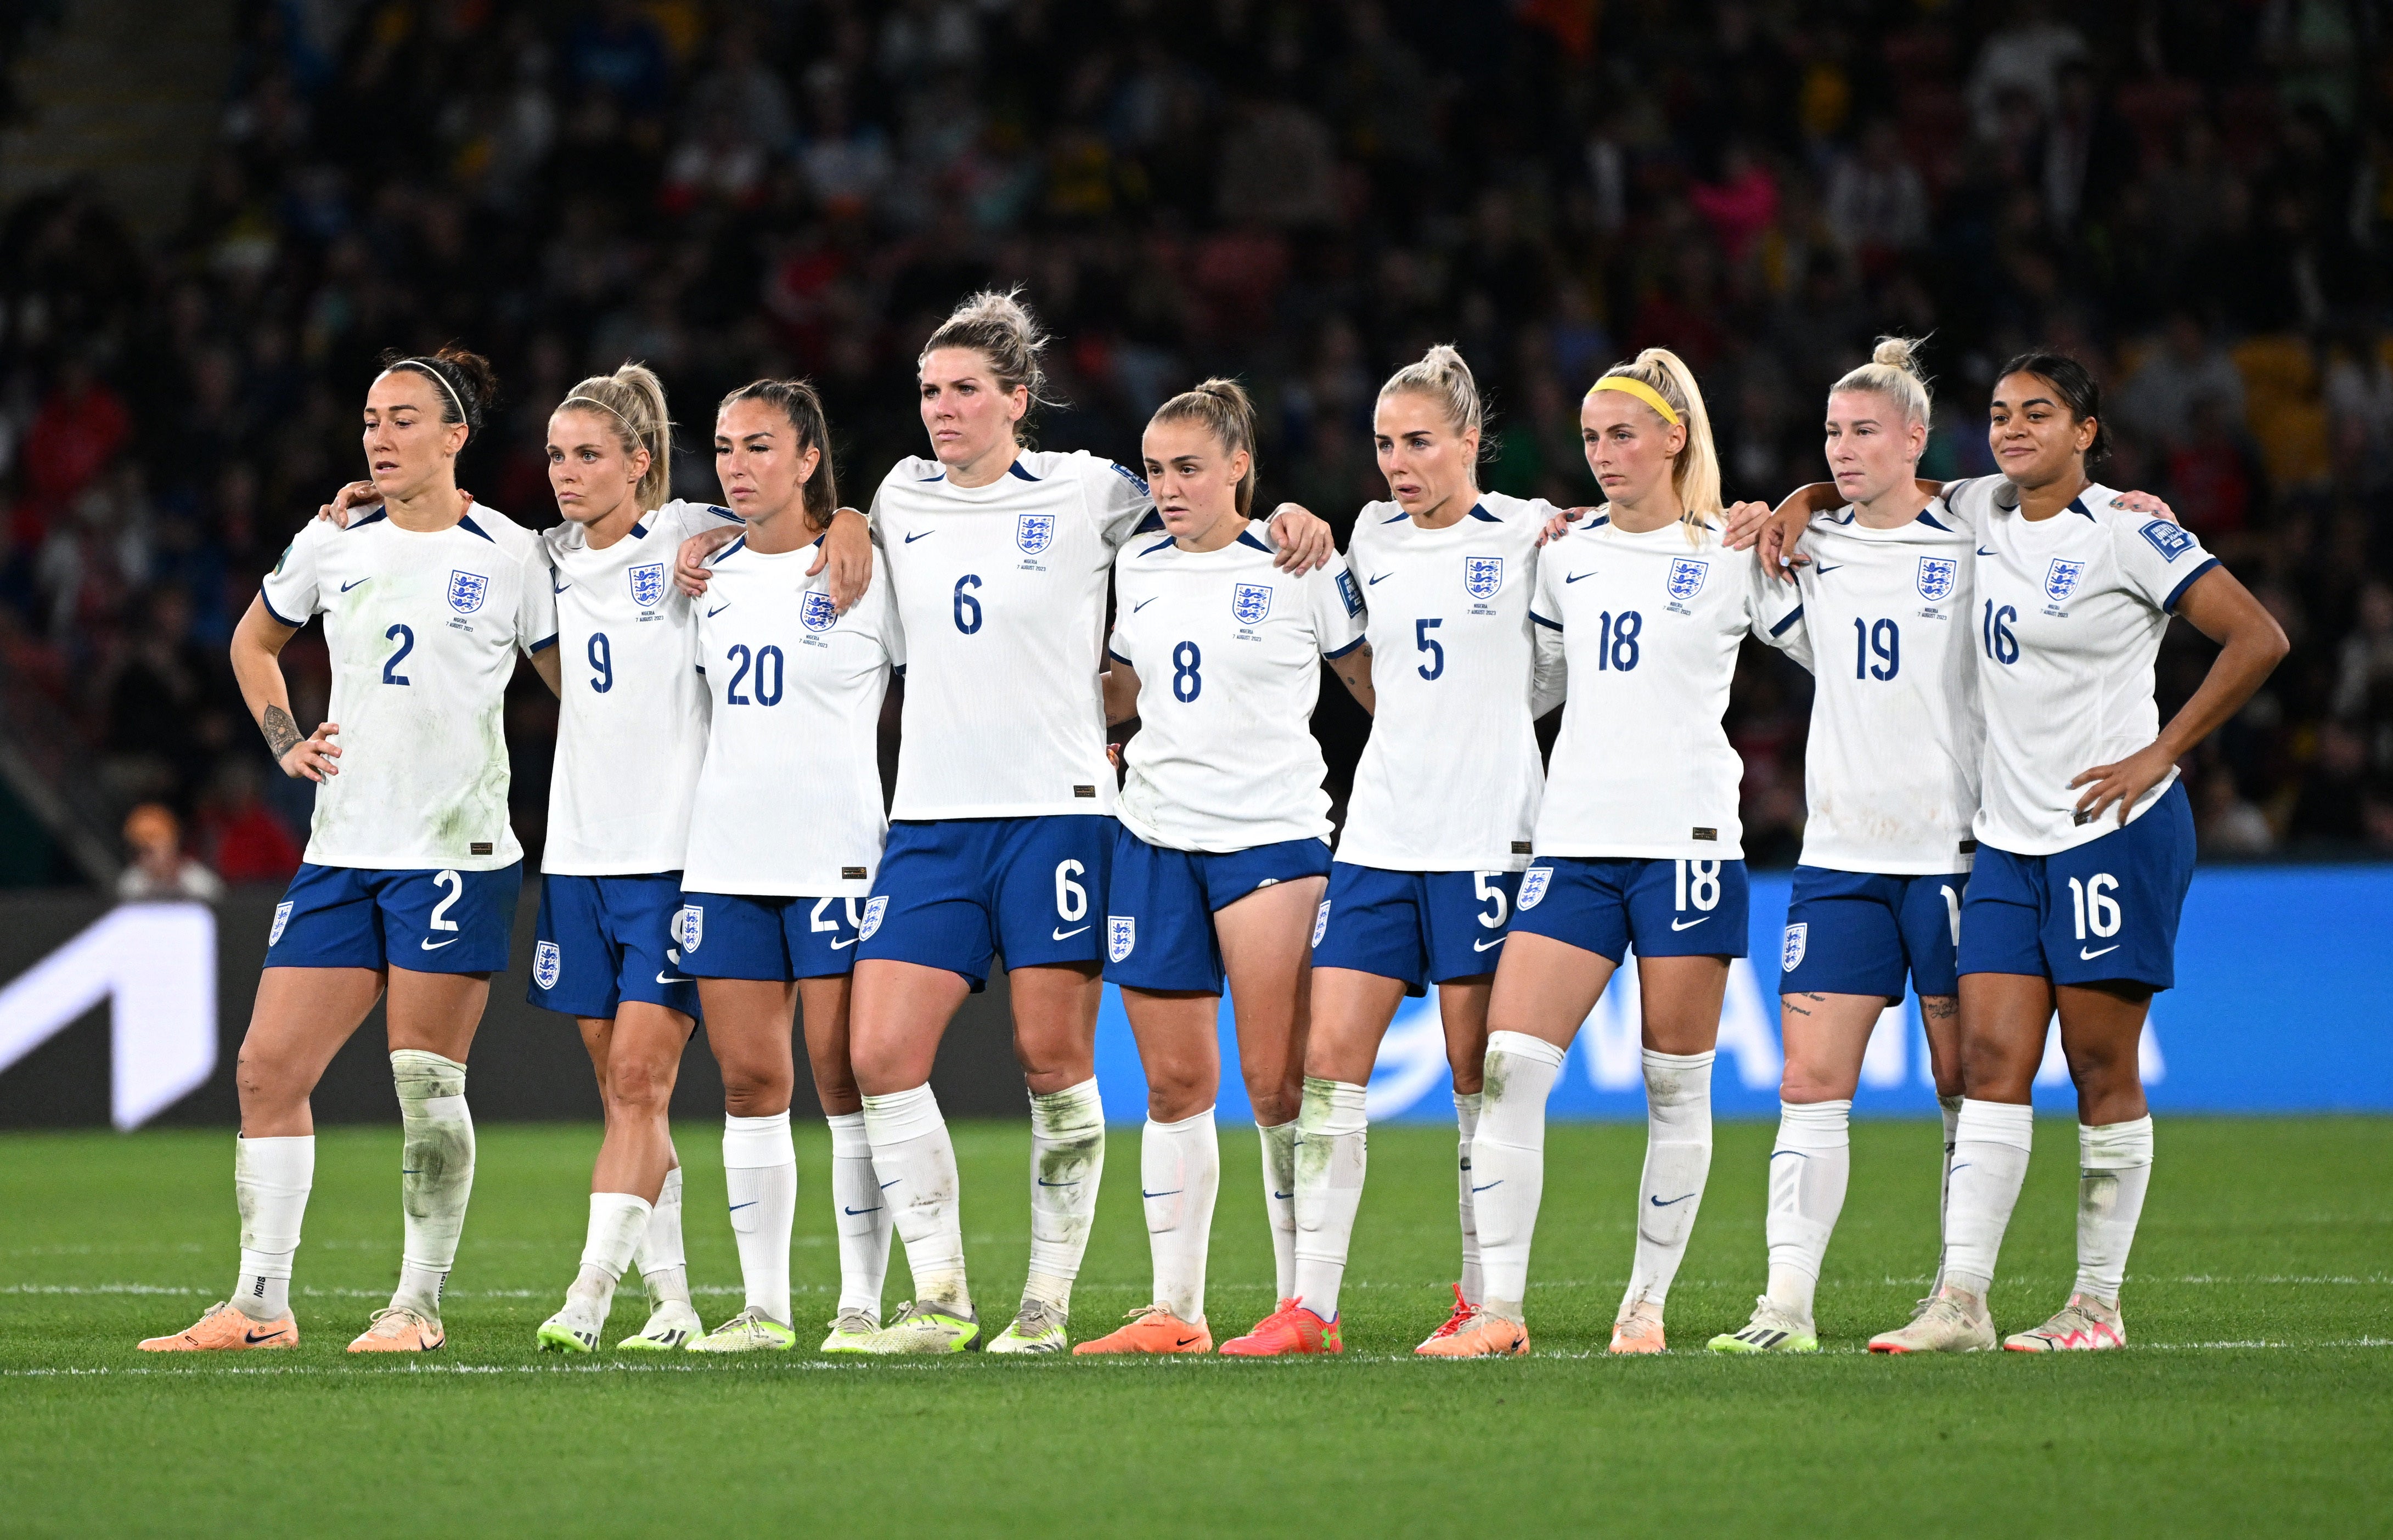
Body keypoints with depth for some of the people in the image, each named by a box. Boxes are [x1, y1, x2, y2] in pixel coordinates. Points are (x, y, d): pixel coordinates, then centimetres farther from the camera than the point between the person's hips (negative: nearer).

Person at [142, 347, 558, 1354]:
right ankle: (261, 1305, 5)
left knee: (427, 1077, -7)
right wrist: (286, 743, 13)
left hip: (458, 853, -4)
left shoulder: (512, 555, -1)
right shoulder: (331, 546, 9)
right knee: (269, 1068, -1)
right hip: (342, 853, 5)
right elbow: (254, 643, 27)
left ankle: (420, 1303, 4)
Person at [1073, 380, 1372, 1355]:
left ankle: (1306, 1303, -3)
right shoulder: (1137, 570, 11)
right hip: (1155, 840, 5)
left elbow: (1382, 688, 4)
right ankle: (1174, 1312, 11)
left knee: (1277, 1083, -9)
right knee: (1173, 1083, 5)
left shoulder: (1302, 568, -3)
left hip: (1273, 837, -5)